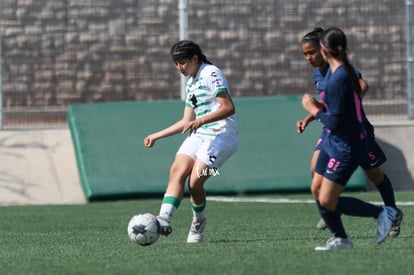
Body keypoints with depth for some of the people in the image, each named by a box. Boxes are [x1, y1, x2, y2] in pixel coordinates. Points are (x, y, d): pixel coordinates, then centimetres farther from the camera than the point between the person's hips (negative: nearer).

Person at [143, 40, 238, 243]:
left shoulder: (211, 74, -7)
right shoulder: (190, 83, 21)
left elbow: (228, 108, -17)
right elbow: (187, 121, 27)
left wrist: (201, 121, -27)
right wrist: (157, 136, 26)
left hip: (221, 134, -8)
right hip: (199, 135, 8)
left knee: (194, 181, -18)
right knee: (177, 171, -15)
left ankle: (198, 221, 8)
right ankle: (164, 219, -27)